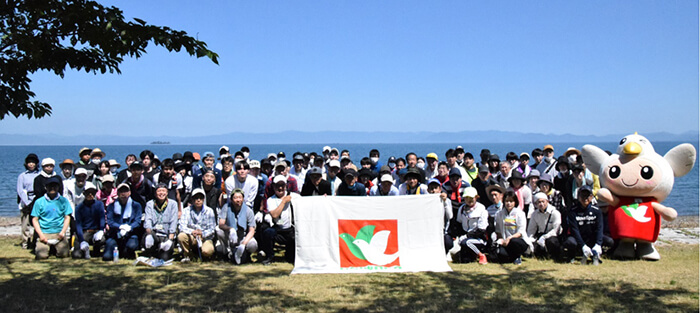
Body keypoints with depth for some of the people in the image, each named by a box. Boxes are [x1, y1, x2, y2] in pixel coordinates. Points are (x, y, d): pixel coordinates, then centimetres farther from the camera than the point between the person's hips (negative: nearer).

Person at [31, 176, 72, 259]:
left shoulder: (63, 201, 7)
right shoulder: (39, 202, 5)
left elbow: (67, 217, 7)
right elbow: (35, 219, 4)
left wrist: (62, 232, -6)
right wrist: (41, 234, -7)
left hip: (59, 233, 0)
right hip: (44, 233, 0)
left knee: (63, 253, -19)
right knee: (41, 255, -19)